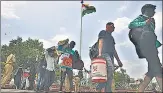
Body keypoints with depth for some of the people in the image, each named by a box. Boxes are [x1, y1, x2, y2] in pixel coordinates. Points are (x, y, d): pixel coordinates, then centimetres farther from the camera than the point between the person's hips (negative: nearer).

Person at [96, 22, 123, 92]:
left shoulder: (111, 37, 34)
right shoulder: (103, 32, 12)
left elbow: (114, 50, 32)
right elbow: (100, 42, -4)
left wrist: (118, 60, 26)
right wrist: (99, 53, -20)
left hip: (110, 55, 8)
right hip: (104, 53, -8)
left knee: (110, 76, -2)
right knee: (110, 69, -27)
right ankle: (99, 88, -26)